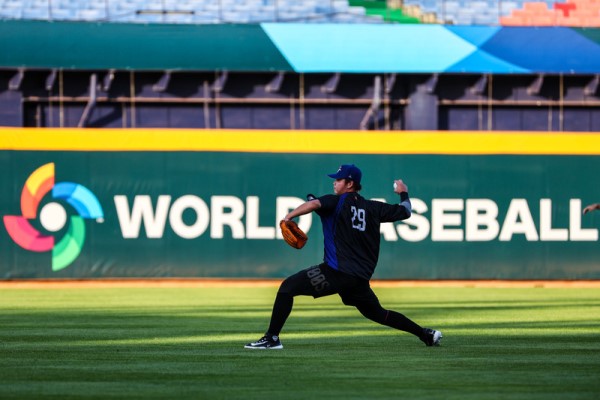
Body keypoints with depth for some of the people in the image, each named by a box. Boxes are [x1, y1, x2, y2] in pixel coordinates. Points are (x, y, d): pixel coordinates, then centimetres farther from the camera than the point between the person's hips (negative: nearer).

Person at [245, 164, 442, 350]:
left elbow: (313, 204, -20)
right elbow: (405, 211, 21)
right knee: (377, 313, 25)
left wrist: (288, 217, -16)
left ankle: (271, 338, -16)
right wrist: (403, 194, 41)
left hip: (336, 272, -7)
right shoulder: (373, 208, 15)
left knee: (288, 287, -6)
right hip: (361, 278, 7)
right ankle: (425, 334, 21)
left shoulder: (337, 201, -1)